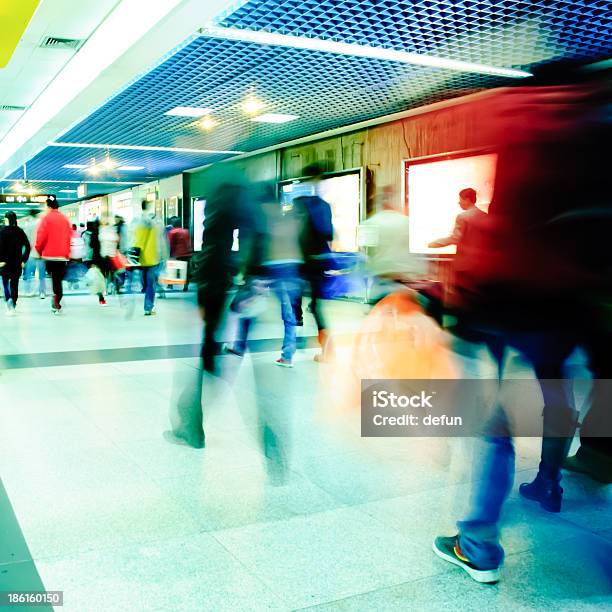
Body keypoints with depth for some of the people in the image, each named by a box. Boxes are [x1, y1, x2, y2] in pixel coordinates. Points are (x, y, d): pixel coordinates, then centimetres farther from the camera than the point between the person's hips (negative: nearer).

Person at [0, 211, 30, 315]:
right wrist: (24, 260, 4)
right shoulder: (20, 231, 3)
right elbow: (28, 246, -1)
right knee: (15, 283, 11)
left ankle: (9, 299, -17)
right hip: (17, 262, 3)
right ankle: (13, 306, 14)